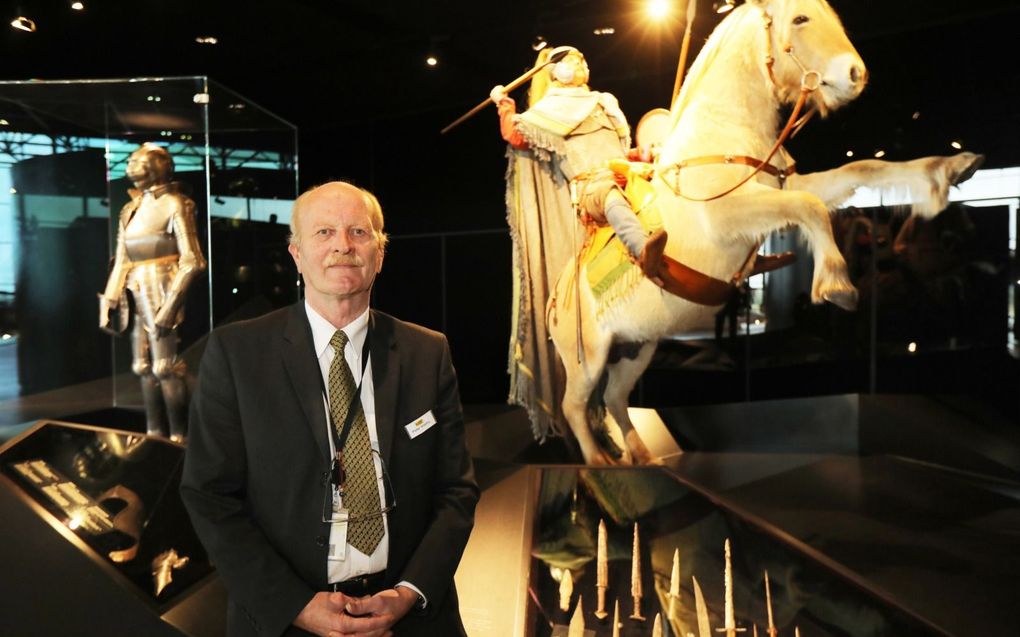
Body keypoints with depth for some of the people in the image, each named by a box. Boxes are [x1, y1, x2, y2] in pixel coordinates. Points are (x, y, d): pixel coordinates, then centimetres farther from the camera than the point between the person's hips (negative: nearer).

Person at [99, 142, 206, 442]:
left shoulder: (174, 205, -6)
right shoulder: (131, 209, 14)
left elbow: (192, 261, -12)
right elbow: (121, 262, 17)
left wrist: (171, 303, -18)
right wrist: (110, 301, 10)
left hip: (161, 291, -7)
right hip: (139, 295, 7)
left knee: (165, 367, -8)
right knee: (144, 366, 10)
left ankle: (179, 435, 0)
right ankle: (154, 432, 20)